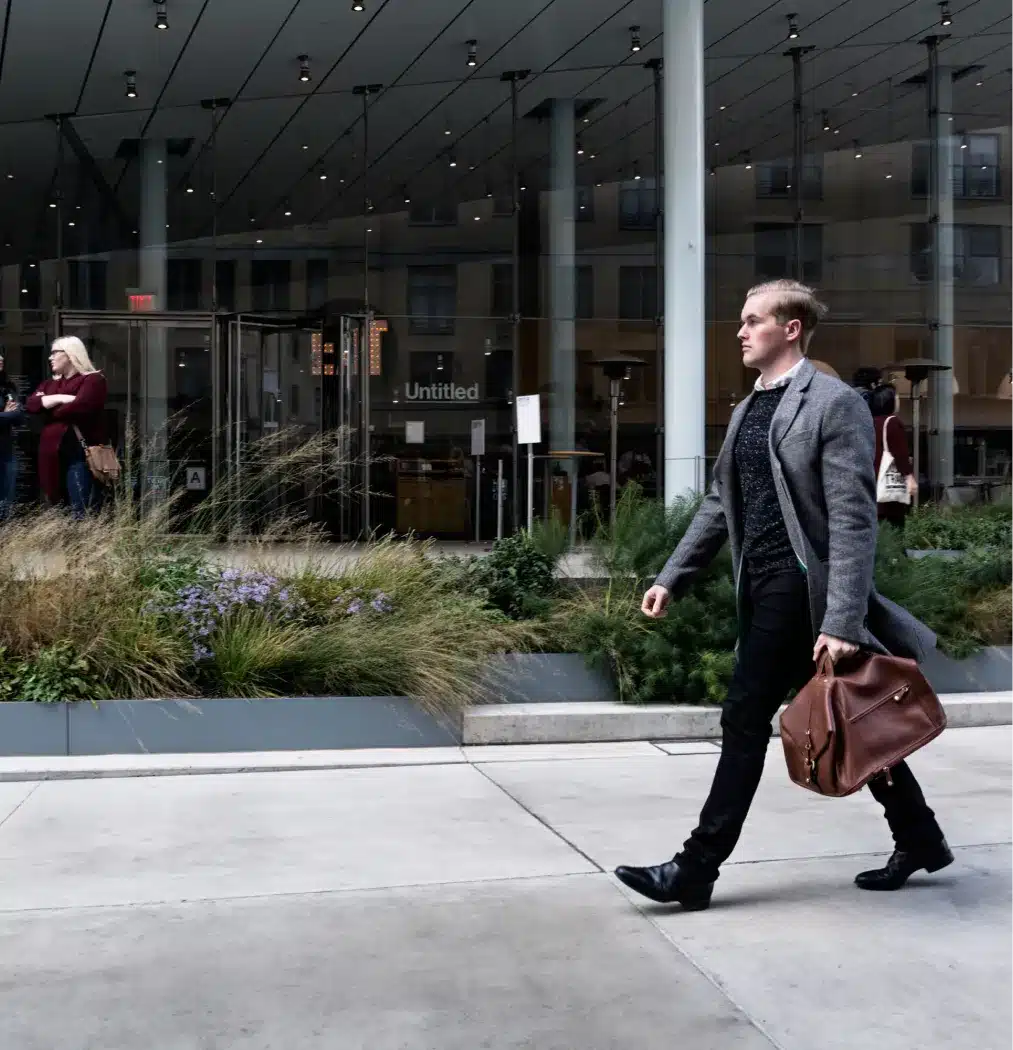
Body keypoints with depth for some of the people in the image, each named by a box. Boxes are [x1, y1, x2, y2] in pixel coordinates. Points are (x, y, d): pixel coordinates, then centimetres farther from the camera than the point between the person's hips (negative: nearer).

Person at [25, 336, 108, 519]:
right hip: (52, 454, 8)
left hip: (78, 454, -8)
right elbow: (31, 404, 4)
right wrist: (60, 398, -10)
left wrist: (49, 411, -2)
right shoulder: (51, 383, 22)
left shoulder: (92, 380, -3)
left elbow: (78, 408, -20)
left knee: (81, 514, -12)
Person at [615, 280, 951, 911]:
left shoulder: (835, 403, -10)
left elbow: (854, 520, -17)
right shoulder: (750, 409, 16)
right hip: (761, 586, 9)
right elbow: (720, 504, 19)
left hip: (799, 585, -8)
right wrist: (672, 578, 14)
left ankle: (697, 870, 4)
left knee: (746, 719, -5)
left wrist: (843, 621, -24)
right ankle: (920, 839, 30)